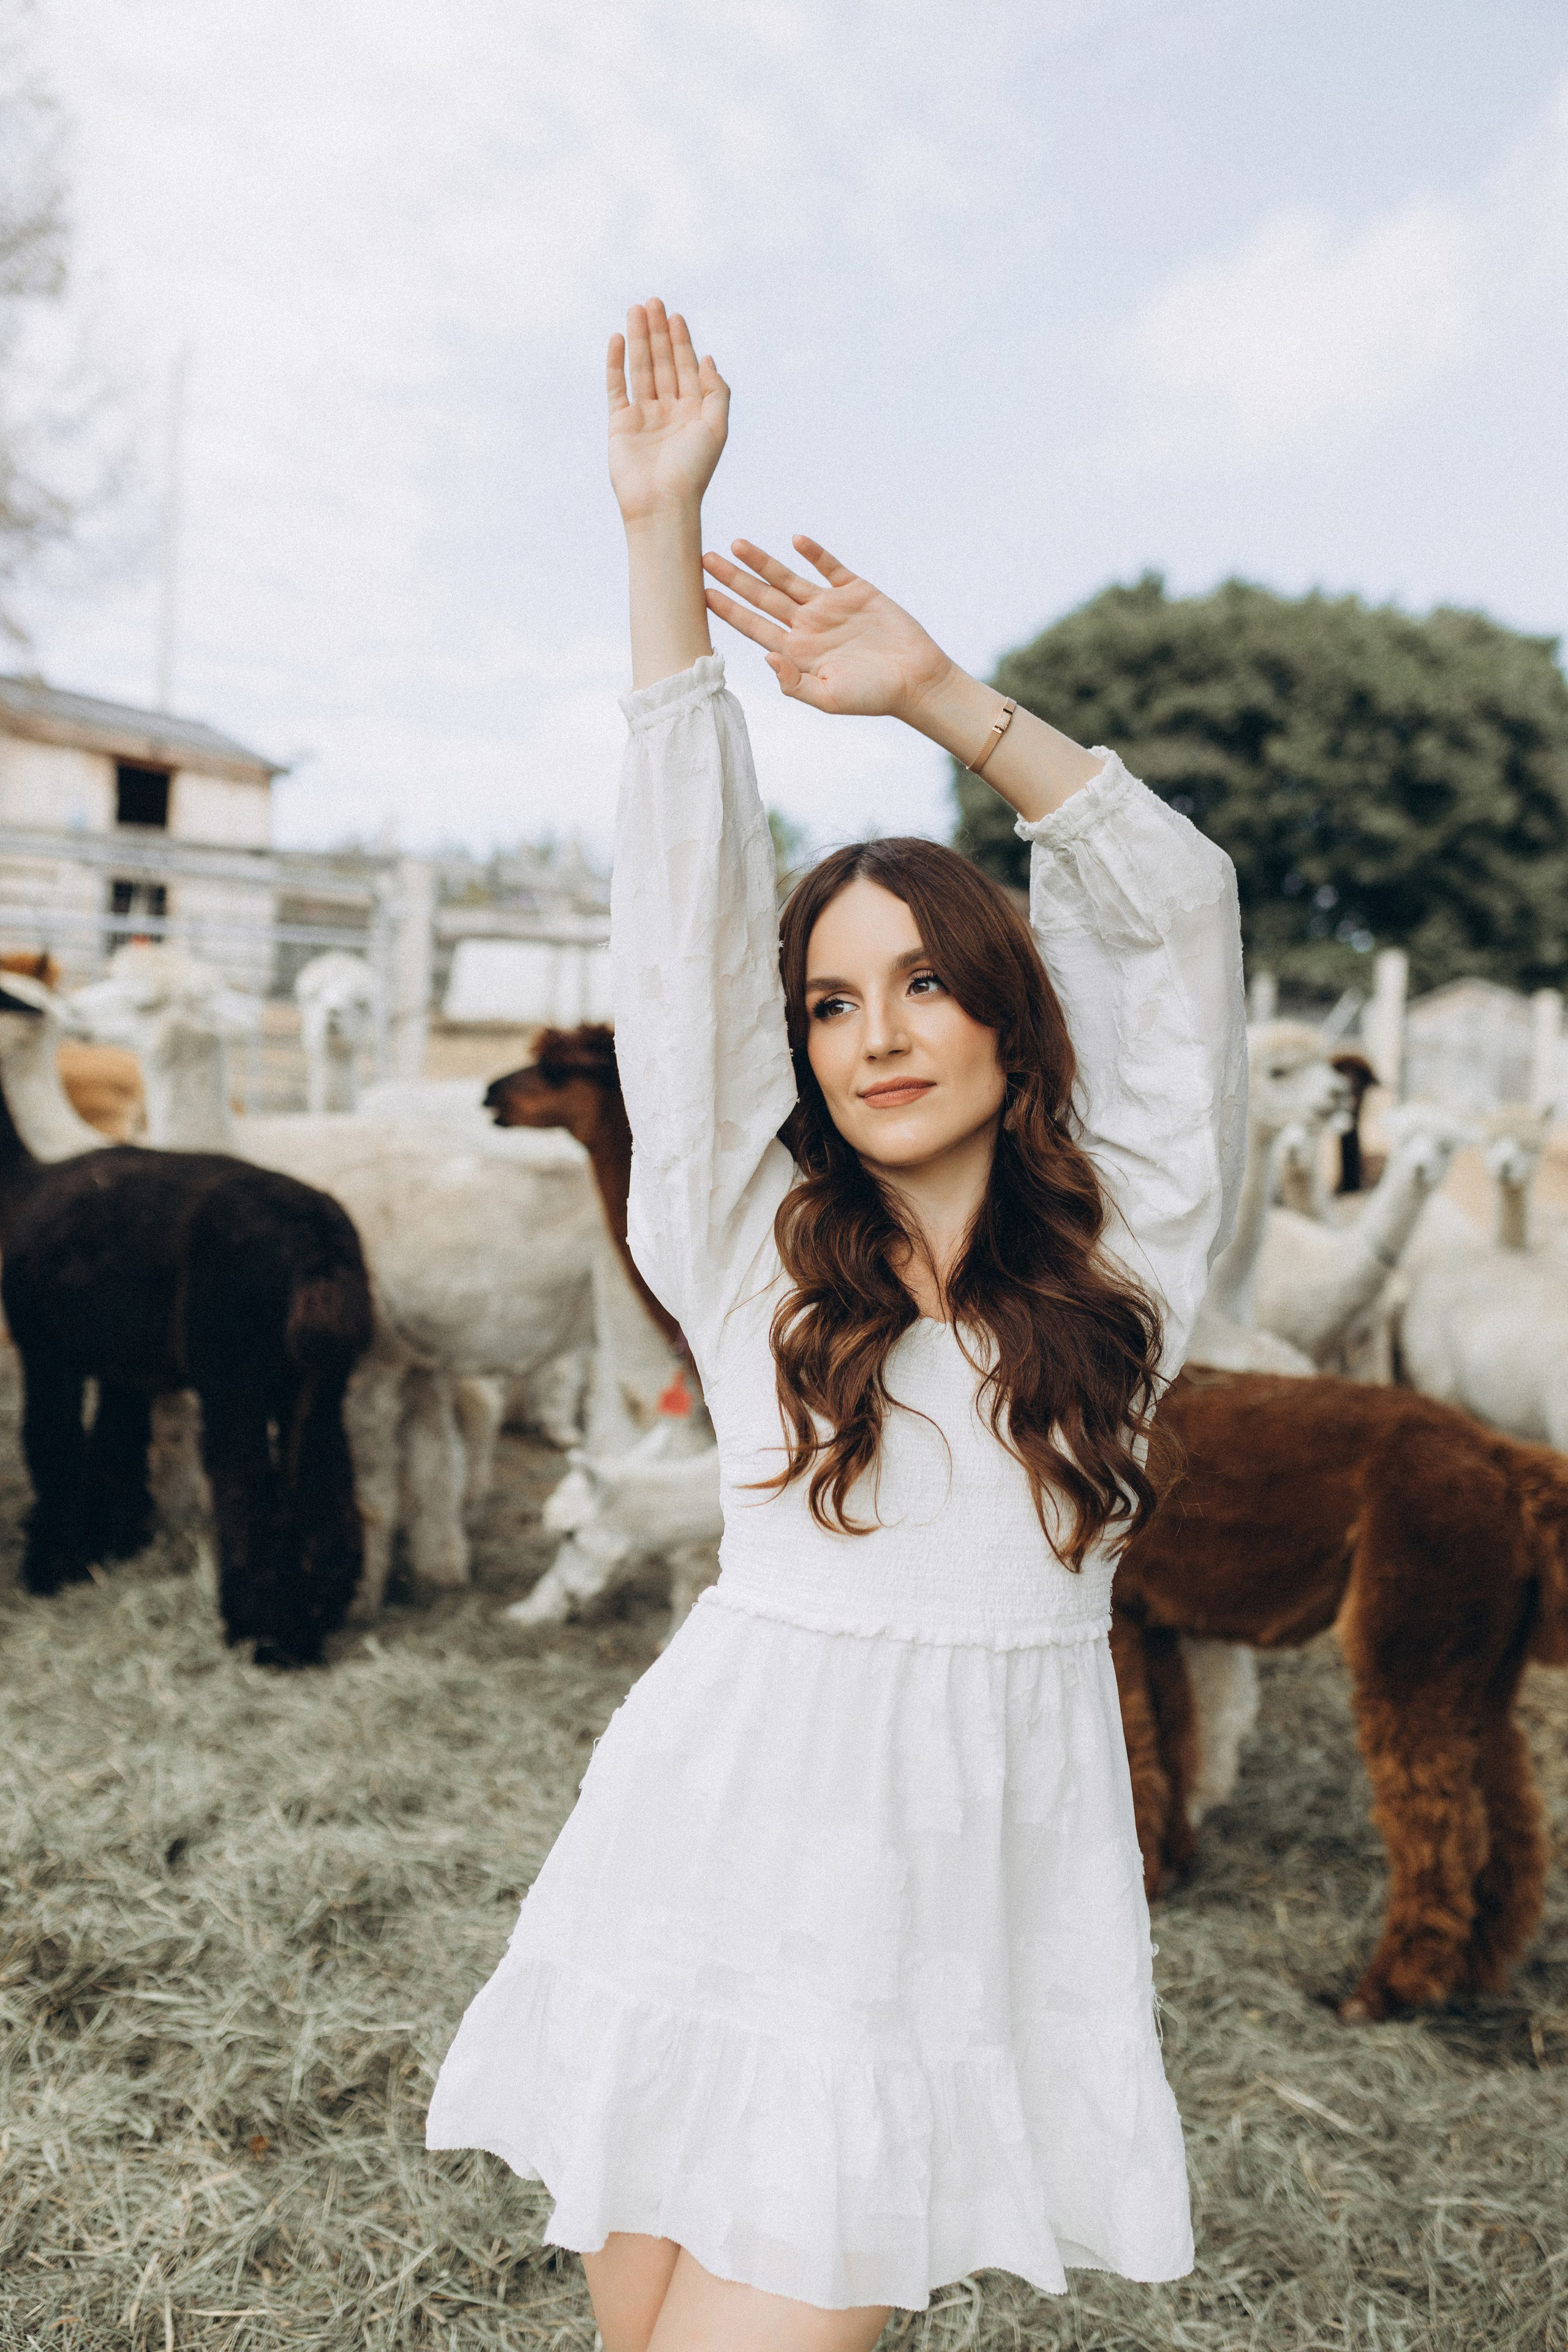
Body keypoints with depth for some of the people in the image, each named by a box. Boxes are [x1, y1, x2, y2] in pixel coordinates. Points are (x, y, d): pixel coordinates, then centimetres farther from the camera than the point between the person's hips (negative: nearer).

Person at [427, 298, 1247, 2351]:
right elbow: (680, 915, -2)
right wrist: (664, 531, -4)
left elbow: (1175, 911, 1)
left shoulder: (1122, 1253, 5)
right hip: (732, 1845, 1)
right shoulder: (759, 1246, 3)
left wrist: (939, 693, -7)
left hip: (975, 1860, 0)